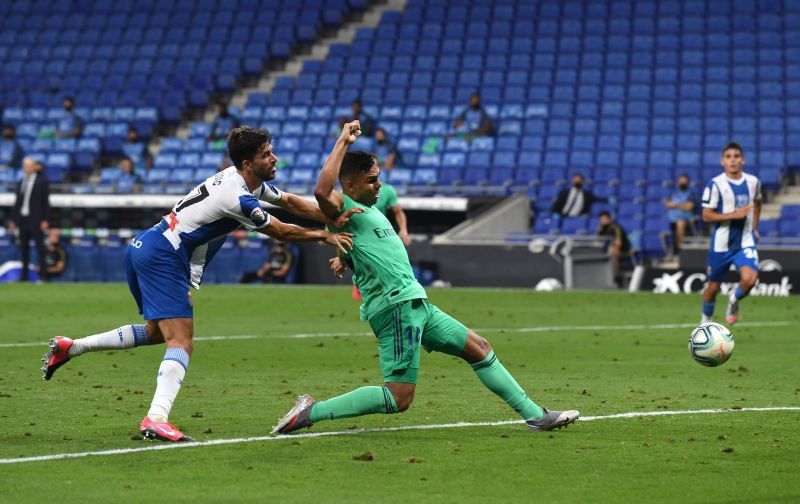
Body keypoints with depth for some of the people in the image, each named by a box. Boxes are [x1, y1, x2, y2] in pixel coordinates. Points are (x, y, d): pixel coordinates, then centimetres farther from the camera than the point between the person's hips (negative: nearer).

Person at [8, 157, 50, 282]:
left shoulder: (41, 182, -3)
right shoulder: (22, 182, 14)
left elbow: (45, 202, -5)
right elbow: (18, 201, 17)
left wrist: (45, 220, -11)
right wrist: (13, 219, 14)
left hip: (35, 219, -6)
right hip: (22, 219, 6)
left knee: (39, 245, -5)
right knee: (24, 246, 7)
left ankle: (43, 274, -4)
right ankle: (24, 273, 13)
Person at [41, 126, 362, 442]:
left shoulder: (243, 178, 11)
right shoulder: (239, 199, -18)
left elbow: (290, 202, 20)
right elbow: (281, 233, -6)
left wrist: (334, 220, 12)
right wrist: (324, 236, 7)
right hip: (163, 258, -10)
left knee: (157, 332, 24)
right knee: (182, 343, -15)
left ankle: (70, 347, 25)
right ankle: (156, 419, -28)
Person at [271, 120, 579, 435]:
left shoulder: (370, 210, 19)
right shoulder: (345, 209, -11)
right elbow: (322, 191, -34)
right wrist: (343, 142, -26)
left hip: (416, 304, 10)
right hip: (395, 306, -10)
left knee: (479, 349, 14)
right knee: (399, 399, -14)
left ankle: (534, 415, 22)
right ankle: (311, 411, -8)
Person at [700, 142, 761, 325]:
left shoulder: (753, 182, 1)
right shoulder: (716, 184, -12)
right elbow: (706, 215, -14)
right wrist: (734, 215, -22)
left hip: (745, 242, 2)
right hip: (721, 244, -2)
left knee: (749, 279, -21)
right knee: (713, 286, 9)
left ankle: (734, 299, 13)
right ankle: (706, 320, 35)